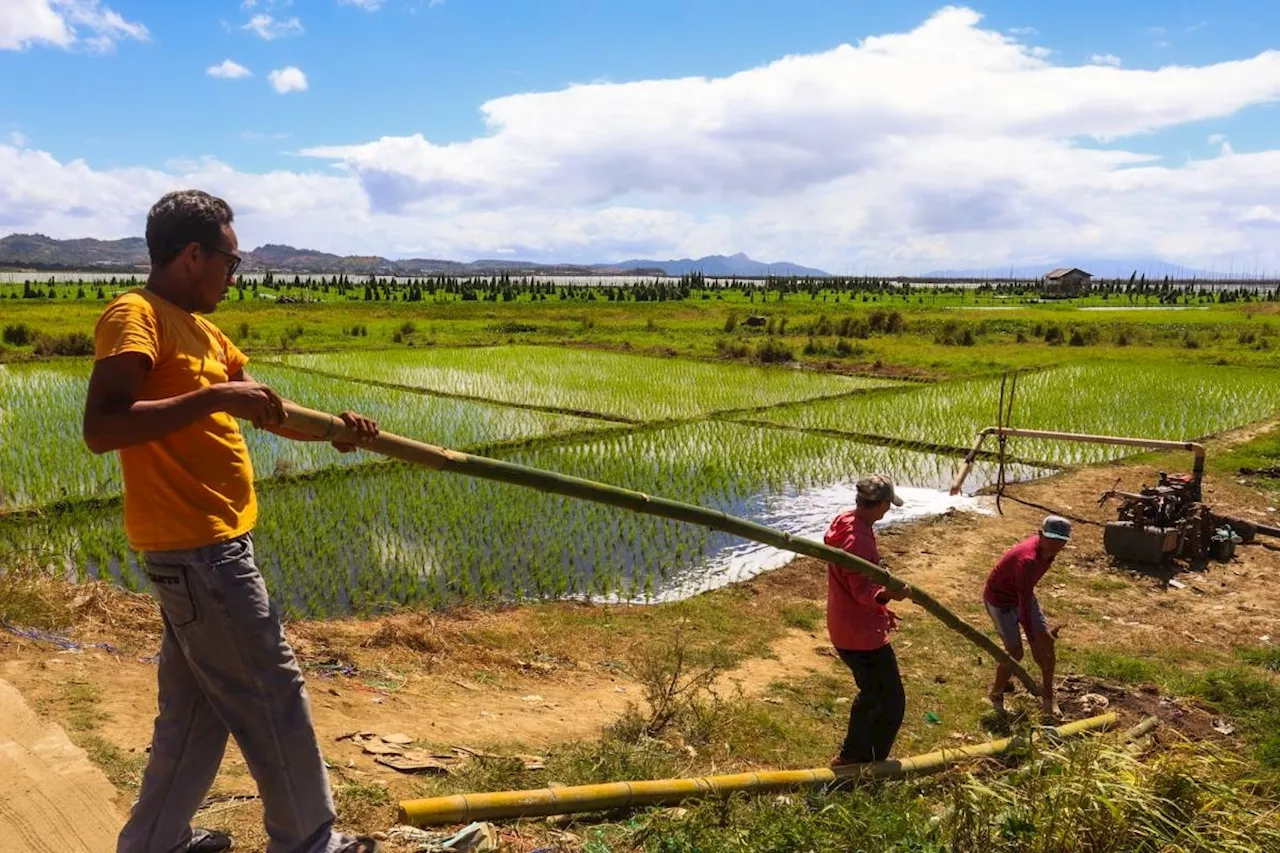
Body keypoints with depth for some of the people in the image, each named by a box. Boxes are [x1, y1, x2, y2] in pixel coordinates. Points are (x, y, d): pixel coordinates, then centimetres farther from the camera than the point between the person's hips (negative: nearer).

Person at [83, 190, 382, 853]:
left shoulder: (198, 327, 15)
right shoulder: (135, 315, -13)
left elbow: (265, 411, 16)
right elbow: (99, 429, -25)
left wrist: (332, 427, 0)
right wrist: (213, 398, -25)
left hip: (207, 544, 10)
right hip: (197, 548, -10)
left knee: (198, 703, 19)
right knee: (273, 696, 1)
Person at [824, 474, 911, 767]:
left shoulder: (845, 523, 6)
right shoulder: (858, 539, -26)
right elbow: (863, 592, -27)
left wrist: (880, 610, 24)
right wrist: (886, 596, -47)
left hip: (845, 629, 10)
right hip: (862, 635, -10)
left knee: (872, 694, 26)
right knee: (892, 704, 1)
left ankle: (852, 756, 37)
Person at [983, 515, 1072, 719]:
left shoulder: (1048, 550, -12)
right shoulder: (1028, 560, -39)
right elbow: (1024, 605, -36)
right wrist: (1032, 639, -34)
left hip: (1022, 594, 8)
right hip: (1000, 600, -8)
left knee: (1046, 641, 3)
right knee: (1015, 652, -8)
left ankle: (1048, 696, 19)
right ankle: (997, 695, 17)